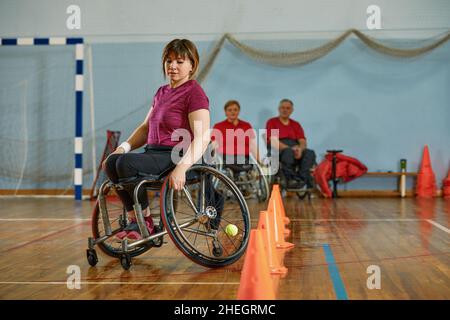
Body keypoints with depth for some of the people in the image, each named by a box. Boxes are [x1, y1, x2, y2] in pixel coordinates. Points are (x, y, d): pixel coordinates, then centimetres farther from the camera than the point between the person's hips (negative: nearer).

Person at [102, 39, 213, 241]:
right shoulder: (162, 92, 17)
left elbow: (202, 138, -21)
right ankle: (134, 219, -3)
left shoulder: (194, 93, -9)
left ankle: (146, 222, -9)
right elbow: (145, 127, 22)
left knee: (126, 163, -27)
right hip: (154, 154, 8)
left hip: (177, 155, -8)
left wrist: (181, 168, -34)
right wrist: (123, 147, 4)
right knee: (111, 162, -13)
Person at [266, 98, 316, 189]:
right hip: (277, 150, -4)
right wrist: (290, 148, -19)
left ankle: (301, 178, -38)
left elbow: (302, 141, 7)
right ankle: (290, 180, -41)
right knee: (288, 152, -39)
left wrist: (300, 149, -18)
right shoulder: (271, 122, 9)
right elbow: (273, 141, -6)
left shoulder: (296, 124, 21)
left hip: (295, 150, 4)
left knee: (310, 153, -27)